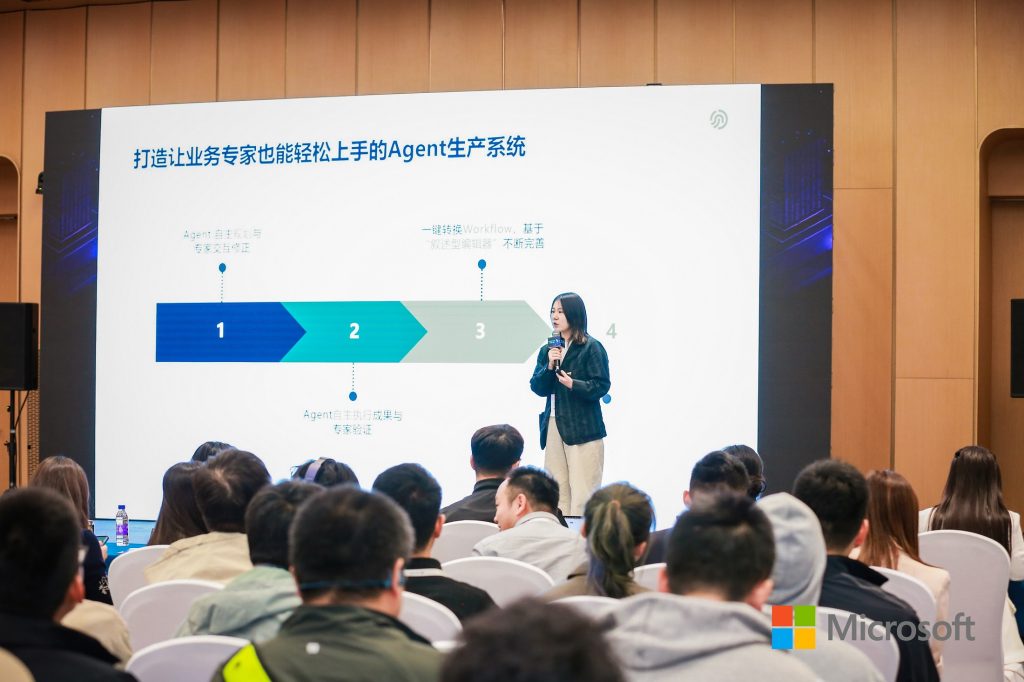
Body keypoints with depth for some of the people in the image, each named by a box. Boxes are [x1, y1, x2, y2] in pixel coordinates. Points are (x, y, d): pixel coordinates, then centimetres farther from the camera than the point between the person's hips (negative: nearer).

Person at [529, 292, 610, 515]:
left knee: (582, 495, -7)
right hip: (553, 427, 6)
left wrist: (574, 384, -22)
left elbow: (602, 386, -9)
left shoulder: (591, 347, -4)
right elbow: (537, 388, 9)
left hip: (582, 429, -6)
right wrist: (549, 366, -8)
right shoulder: (548, 350, 14)